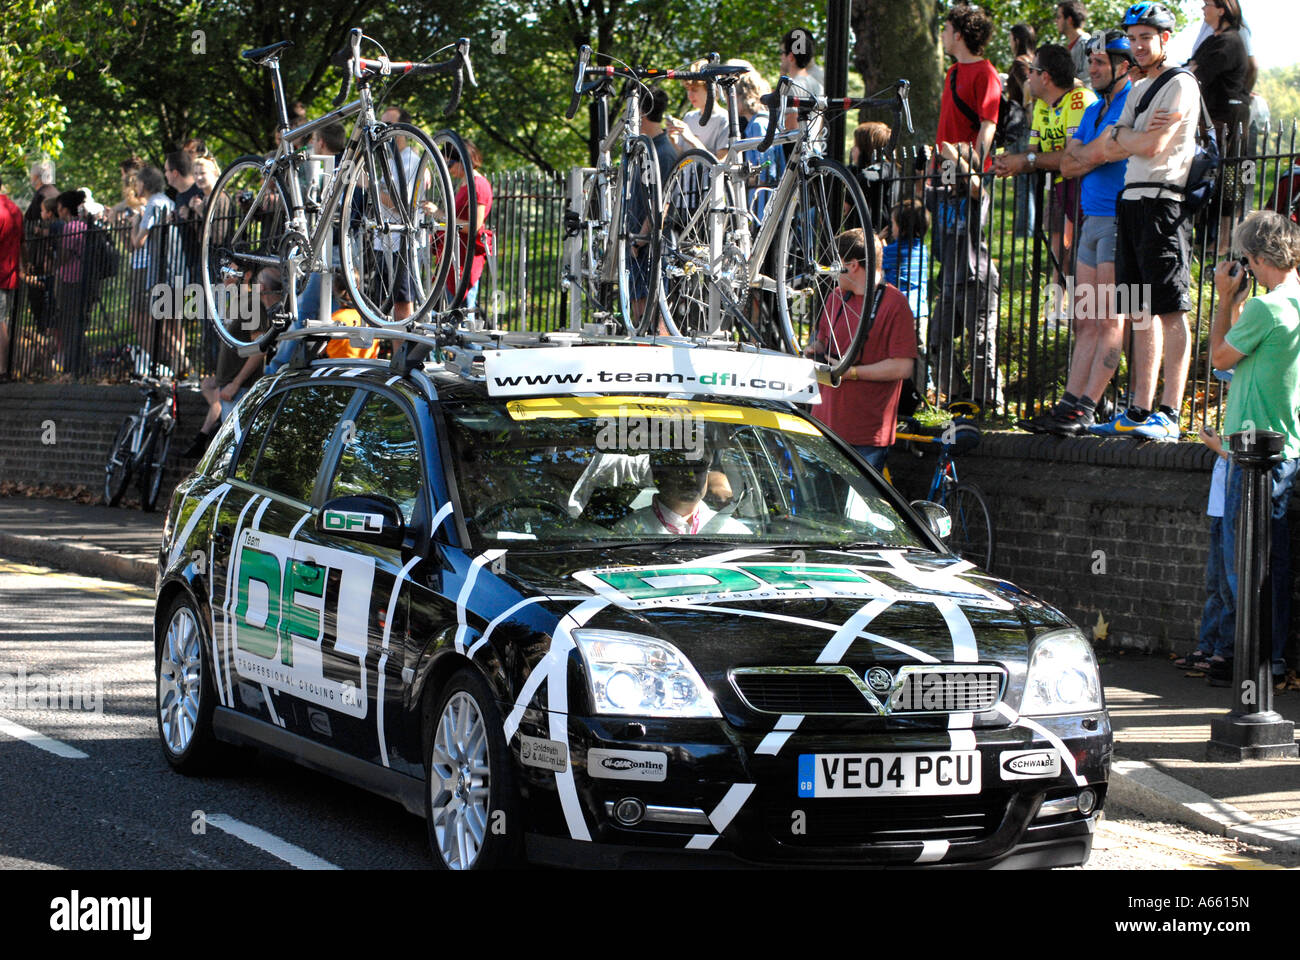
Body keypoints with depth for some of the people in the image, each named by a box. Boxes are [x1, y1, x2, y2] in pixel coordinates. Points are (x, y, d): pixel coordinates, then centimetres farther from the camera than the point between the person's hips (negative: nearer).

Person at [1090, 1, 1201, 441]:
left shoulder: (1180, 85, -6)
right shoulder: (1138, 90, 21)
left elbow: (1152, 146, -16)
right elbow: (1111, 150, 13)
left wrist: (1122, 135, 3)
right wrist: (1135, 135, -6)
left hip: (1163, 202, -9)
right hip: (1131, 202, 9)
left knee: (1171, 311, -10)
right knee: (1141, 312, 10)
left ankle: (1169, 415, -14)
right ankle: (1140, 409, 12)